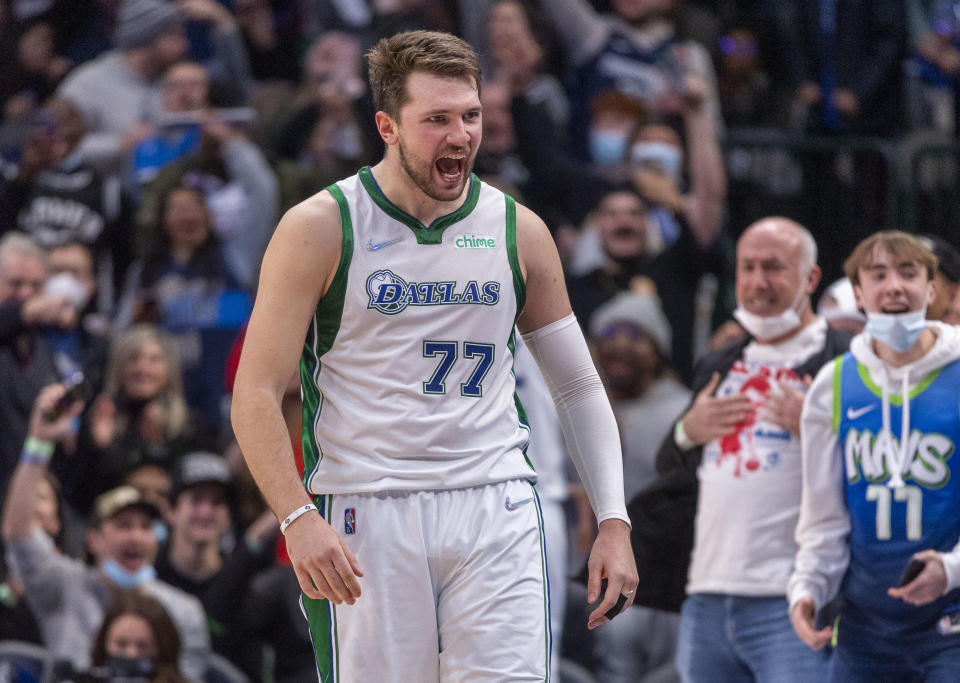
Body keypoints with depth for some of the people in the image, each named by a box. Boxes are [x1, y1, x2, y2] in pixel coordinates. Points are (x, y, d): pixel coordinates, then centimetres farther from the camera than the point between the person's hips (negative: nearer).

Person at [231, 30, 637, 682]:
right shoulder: (321, 229, -1)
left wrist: (614, 522, 6)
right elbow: (256, 395, -3)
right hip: (364, 518, -2)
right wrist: (299, 518, -17)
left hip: (497, 511, 2)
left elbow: (579, 388, 17)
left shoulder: (518, 231, 9)